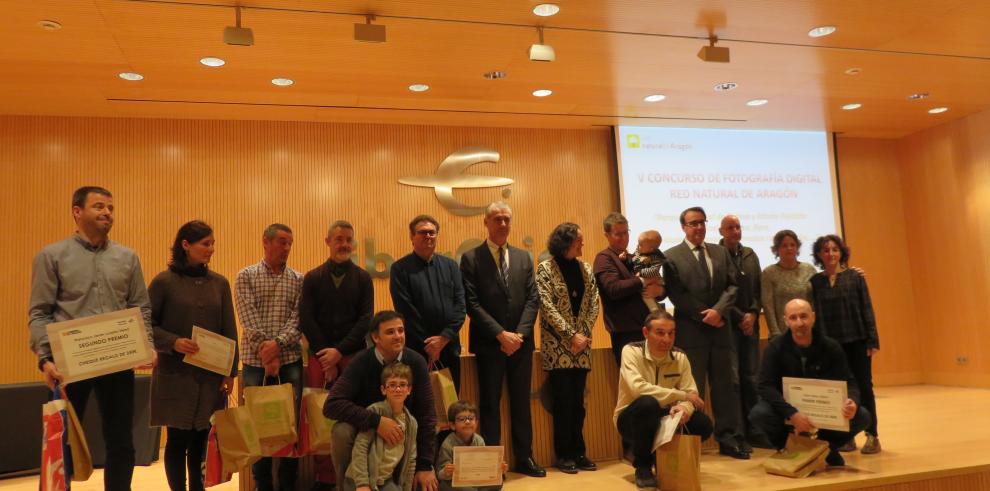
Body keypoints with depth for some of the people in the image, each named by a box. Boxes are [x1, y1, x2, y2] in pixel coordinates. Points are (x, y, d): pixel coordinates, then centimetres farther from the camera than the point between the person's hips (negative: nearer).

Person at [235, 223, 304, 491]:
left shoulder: (298, 280, 7)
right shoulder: (246, 276, 4)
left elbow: (298, 318, -2)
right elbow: (248, 318, -6)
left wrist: (278, 344, -16)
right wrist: (264, 350, -14)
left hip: (290, 360, 1)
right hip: (255, 360, -1)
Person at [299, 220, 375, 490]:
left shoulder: (363, 278, 7)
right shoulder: (313, 278, 8)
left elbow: (366, 319, 0)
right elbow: (306, 320, 2)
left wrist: (340, 351, -10)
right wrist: (326, 357, -6)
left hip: (354, 355, 0)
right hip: (320, 356, 1)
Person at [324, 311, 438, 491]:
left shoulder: (416, 362, -14)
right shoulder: (361, 362, -18)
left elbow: (426, 414, -13)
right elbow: (331, 404, -27)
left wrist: (425, 465, -16)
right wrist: (375, 421, -37)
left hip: (403, 432, 2)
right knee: (341, 432, -32)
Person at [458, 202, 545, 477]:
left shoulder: (523, 257, 12)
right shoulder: (471, 258, -1)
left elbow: (532, 299, 5)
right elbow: (472, 303, -9)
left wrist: (519, 334, -8)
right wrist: (501, 334, -15)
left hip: (521, 342, 4)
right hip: (489, 343, -4)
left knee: (521, 402, 11)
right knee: (490, 404, 3)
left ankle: (524, 458, 21)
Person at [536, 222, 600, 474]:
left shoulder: (585, 268, 9)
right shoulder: (545, 268, -5)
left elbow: (593, 303, 7)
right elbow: (547, 305, -12)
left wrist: (585, 334, -5)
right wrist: (571, 335, -14)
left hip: (581, 344, 4)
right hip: (558, 345, -4)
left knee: (577, 401, 8)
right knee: (563, 401, 0)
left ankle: (578, 452, 17)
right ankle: (564, 454, 11)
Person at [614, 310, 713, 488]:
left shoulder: (680, 357, -2)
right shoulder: (631, 351, -17)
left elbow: (691, 394, -8)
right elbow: (637, 388, -32)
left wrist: (685, 407, -35)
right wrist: (682, 395, -27)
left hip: (663, 419, 4)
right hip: (631, 420, -4)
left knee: (703, 424, -20)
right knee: (647, 403, -37)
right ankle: (642, 466, -14)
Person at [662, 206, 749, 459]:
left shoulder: (721, 252, 13)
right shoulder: (672, 256, -1)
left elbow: (731, 286, 6)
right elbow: (676, 294, -7)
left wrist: (718, 311, -11)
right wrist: (705, 316, -11)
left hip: (721, 328, 4)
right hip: (690, 331, -4)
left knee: (727, 385, 6)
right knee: (692, 389, 2)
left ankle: (729, 440, 14)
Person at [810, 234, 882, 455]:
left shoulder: (855, 277, 1)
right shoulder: (815, 282, 2)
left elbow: (866, 309, -1)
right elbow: (814, 313, 2)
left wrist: (873, 340, -6)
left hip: (857, 340, -1)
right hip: (830, 343, 1)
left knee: (864, 386, 2)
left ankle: (872, 436, 10)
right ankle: (847, 436, 15)